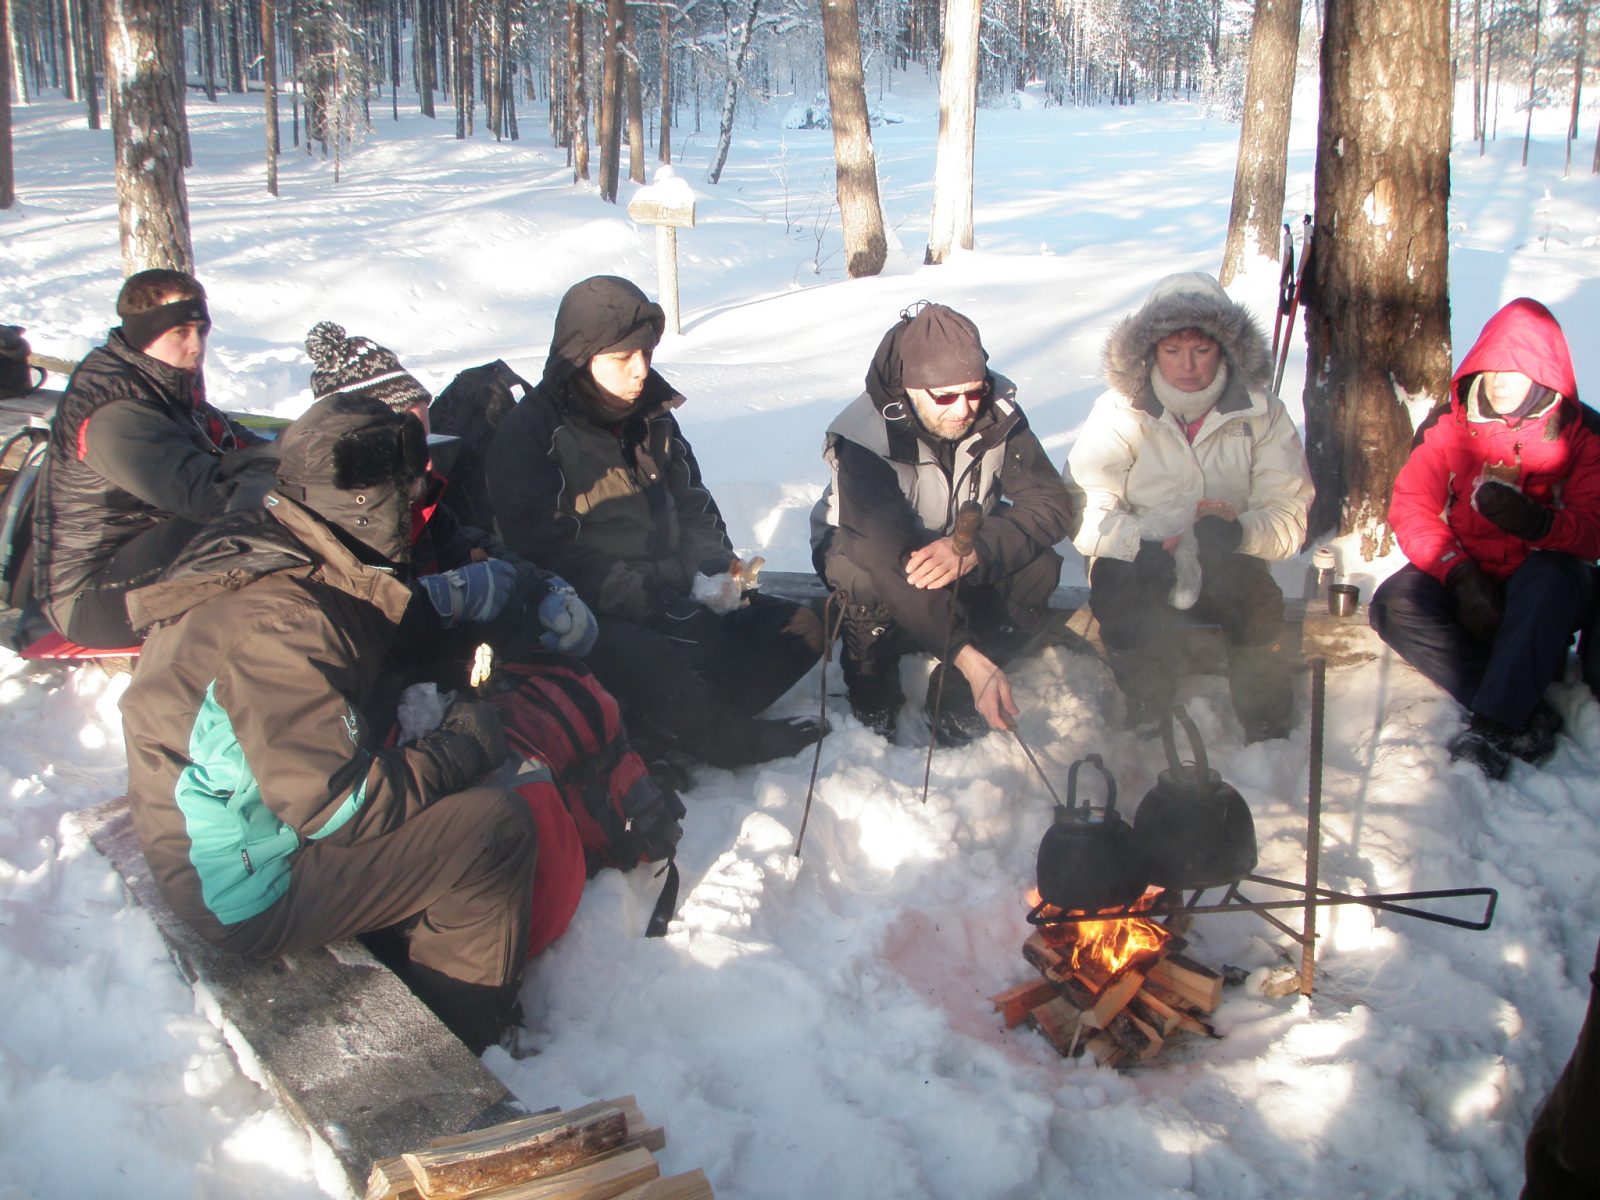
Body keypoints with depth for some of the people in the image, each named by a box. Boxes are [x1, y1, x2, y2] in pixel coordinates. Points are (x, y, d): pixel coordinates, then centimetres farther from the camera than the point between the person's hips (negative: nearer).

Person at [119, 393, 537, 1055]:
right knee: (495, 826, -14)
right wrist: (464, 745, -14)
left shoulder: (255, 548, 1)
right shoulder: (275, 622, -29)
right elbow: (336, 807, -27)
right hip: (252, 890, -10)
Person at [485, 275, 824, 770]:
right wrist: (650, 605, -23)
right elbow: (549, 554, -16)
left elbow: (693, 506, 21)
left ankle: (662, 735, -18)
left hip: (672, 595, 8)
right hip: (594, 616, -8)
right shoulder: (529, 434, -9)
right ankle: (743, 742, -13)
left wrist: (718, 569, -1)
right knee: (648, 663, -40)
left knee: (802, 627, -5)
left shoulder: (652, 417, 13)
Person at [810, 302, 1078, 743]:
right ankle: (872, 688, -6)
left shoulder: (997, 409, -21)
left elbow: (1051, 501, -24)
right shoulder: (863, 437, -34)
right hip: (868, 545, -3)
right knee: (868, 581, -38)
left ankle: (954, 691, -9)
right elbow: (889, 560, -42)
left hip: (958, 538, 4)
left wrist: (973, 549, -44)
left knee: (1039, 567, -25)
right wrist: (970, 657, -50)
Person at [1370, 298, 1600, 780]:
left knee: (1553, 575, -37)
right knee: (1394, 604, -28)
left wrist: (1539, 523, -36)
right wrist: (1460, 576, -23)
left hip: (1543, 593, -2)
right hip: (1461, 577, 2)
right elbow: (1411, 511, -7)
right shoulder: (1448, 426, 1)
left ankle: (1492, 726, -42)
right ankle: (1526, 716, -32)